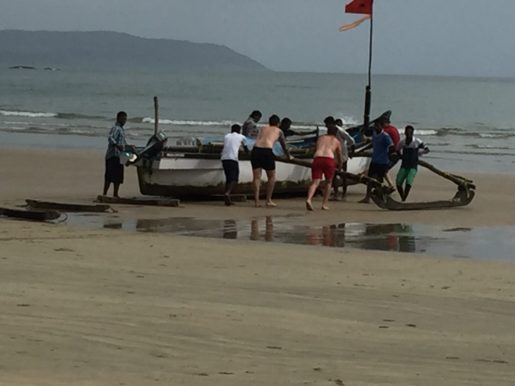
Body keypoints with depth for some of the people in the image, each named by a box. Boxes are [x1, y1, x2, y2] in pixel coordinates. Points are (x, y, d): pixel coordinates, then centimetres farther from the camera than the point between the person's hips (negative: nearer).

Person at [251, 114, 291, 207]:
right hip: (267, 151, -3)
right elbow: (283, 145, 34)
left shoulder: (262, 129, 29)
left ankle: (256, 201, -3)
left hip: (256, 150, 3)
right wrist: (288, 156, 51)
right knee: (271, 177, 12)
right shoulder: (278, 131, 23)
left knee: (256, 177, 4)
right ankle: (268, 200, 10)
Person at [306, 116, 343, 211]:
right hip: (329, 160, -1)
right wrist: (340, 166, 50)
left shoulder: (320, 138, 28)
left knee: (315, 182, -5)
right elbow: (339, 156, 31)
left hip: (317, 159, 2)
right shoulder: (336, 141, 23)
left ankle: (309, 199, -32)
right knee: (328, 182, 18)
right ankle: (324, 204, 13)